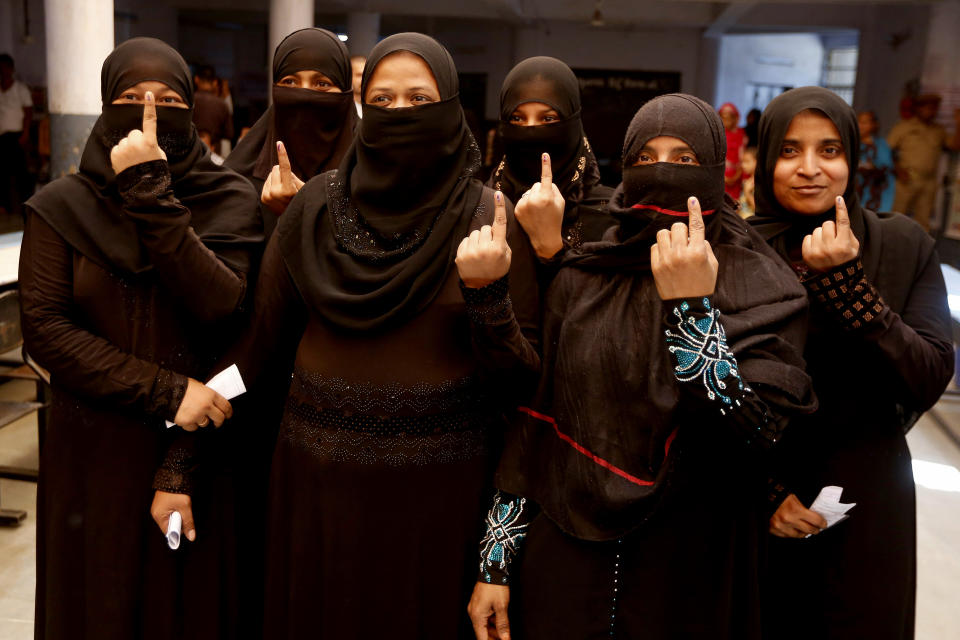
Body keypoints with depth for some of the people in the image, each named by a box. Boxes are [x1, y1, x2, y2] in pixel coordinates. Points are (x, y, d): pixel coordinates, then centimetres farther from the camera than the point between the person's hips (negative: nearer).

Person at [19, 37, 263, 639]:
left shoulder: (231, 201, -4)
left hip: (197, 442, 0)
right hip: (96, 449, 1)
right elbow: (43, 327, -10)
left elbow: (220, 306, -19)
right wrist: (165, 392, -16)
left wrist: (151, 193, -24)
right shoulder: (61, 206, -2)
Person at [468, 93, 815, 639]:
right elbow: (532, 421, 1)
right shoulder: (579, 276, -1)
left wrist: (691, 308, -26)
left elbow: (757, 435, -20)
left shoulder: (763, 288, -8)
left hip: (690, 573, -1)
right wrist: (496, 561, 1)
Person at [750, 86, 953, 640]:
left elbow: (930, 381, -14)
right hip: (754, 508, 0)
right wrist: (764, 491, -11)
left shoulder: (904, 246, -5)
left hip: (866, 502, 1)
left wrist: (844, 281, -23)